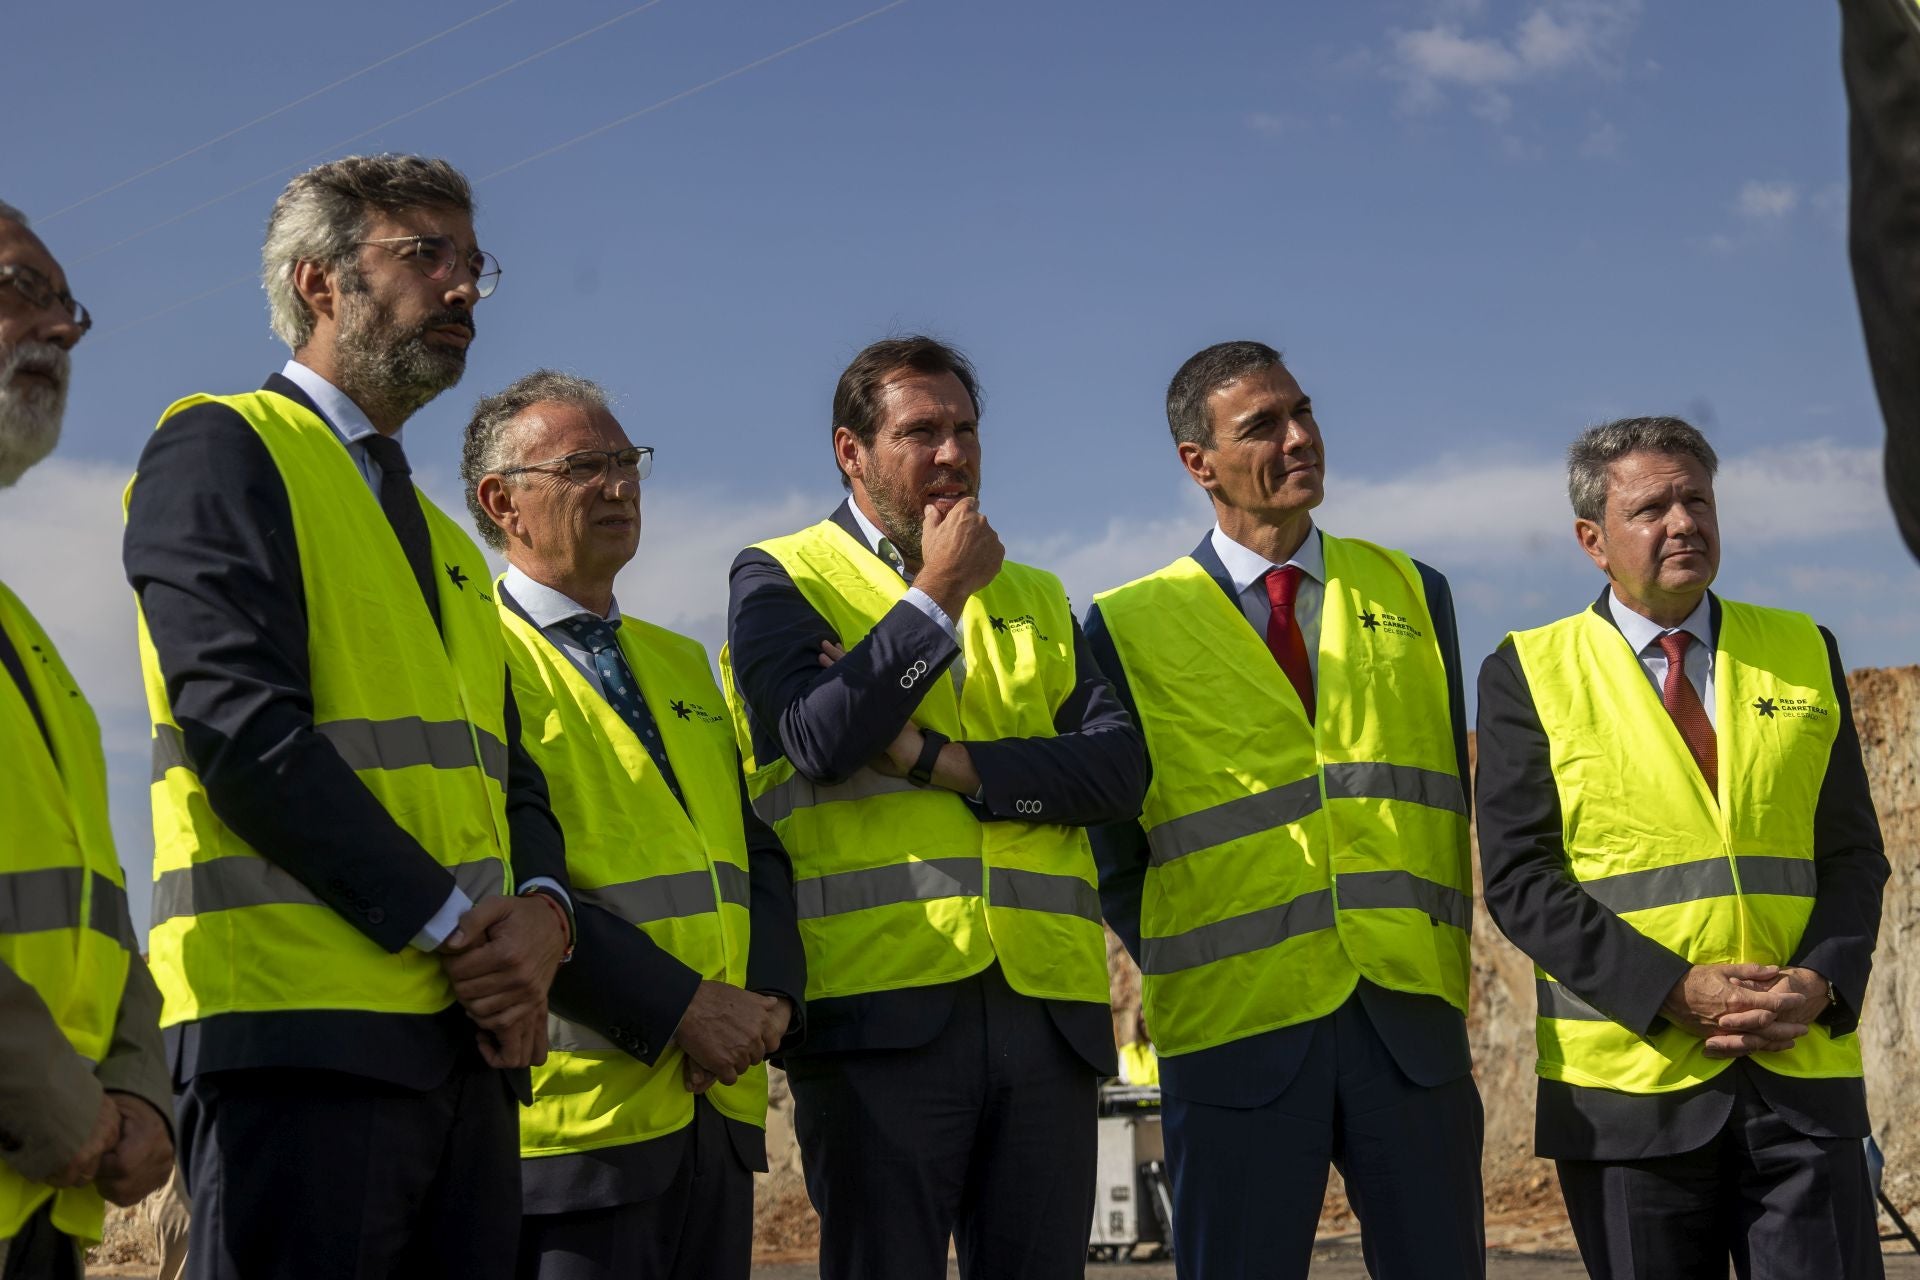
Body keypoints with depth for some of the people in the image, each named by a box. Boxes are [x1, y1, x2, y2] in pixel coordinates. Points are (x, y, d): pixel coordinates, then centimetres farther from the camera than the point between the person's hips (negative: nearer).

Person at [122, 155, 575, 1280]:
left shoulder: (443, 541, 27)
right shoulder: (225, 450, 1)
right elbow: (240, 725, -12)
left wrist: (541, 911, -3)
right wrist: (457, 925, -13)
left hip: (471, 1038, 8)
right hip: (303, 1020, -8)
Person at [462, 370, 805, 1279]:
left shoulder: (679, 663, 20)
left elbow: (758, 848, 16)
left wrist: (772, 995, -3)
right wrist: (679, 1006, -18)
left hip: (718, 1106, 7)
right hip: (577, 1109, -7)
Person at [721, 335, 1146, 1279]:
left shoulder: (1036, 600, 21)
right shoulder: (780, 579, 9)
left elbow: (1118, 767, 5)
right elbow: (818, 739, -10)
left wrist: (947, 762, -7)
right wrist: (936, 594, -6)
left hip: (1046, 1008, 4)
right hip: (879, 1002, -4)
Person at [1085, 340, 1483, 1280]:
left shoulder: (1410, 594, 12)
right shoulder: (1128, 627, 2)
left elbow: (1450, 795, 17)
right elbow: (1112, 852, 7)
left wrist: (1439, 969, 9)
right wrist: (1188, 973, 2)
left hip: (1412, 1021, 3)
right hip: (1237, 1032, -2)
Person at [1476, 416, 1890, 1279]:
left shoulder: (1804, 655, 12)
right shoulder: (1529, 674, 2)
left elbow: (1853, 852, 10)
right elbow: (1519, 878, -5)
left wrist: (1823, 984, -9)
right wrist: (1674, 992, -15)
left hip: (1801, 1072, 2)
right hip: (1629, 1083, -2)